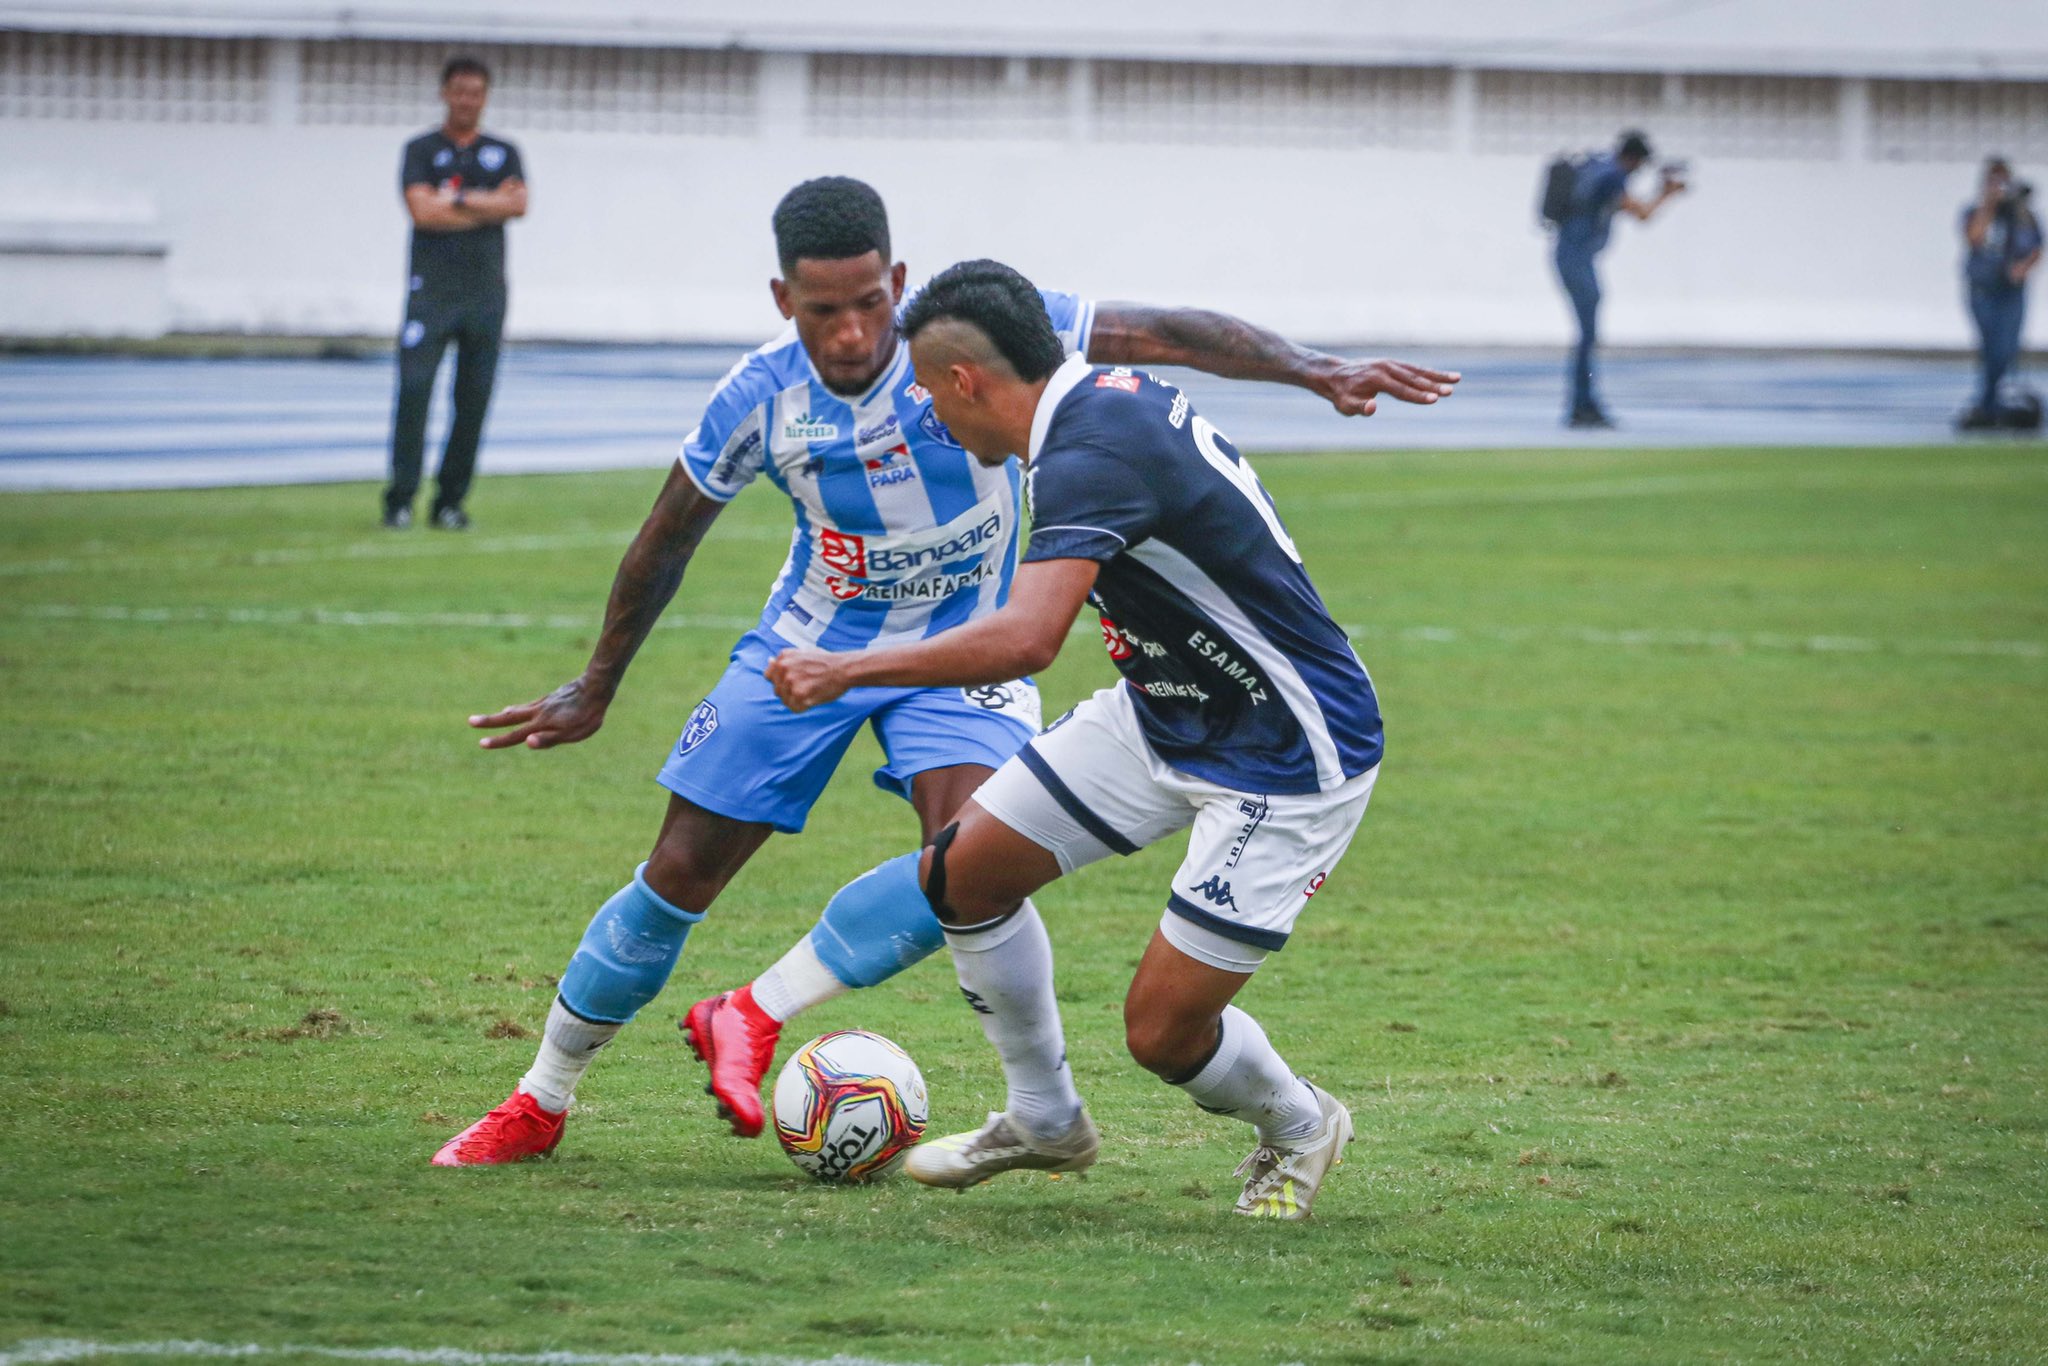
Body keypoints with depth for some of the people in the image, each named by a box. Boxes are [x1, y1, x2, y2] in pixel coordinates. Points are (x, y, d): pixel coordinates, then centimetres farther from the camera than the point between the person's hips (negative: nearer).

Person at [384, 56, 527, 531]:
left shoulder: (503, 153, 15)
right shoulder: (421, 150, 7)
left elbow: (518, 205, -2)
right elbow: (421, 210, -8)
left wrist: (456, 198, -8)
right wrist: (489, 205, -4)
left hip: (485, 290, 3)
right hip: (432, 288, -3)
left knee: (474, 397, 0)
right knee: (414, 387, -12)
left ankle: (451, 500, 7)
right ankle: (400, 500, -9)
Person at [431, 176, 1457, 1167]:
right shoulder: (759, 399, -17)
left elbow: (1163, 335, -22)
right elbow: (667, 540, 0)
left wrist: (1315, 370, -33)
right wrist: (595, 691, 8)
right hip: (811, 641, 1)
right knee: (680, 876, -1)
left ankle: (752, 1018, -13)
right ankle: (537, 1106, 15)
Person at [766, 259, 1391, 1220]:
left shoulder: (1093, 454, -30)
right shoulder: (1110, 393, -1)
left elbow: (1026, 639, -42)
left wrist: (847, 670, -34)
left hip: (1284, 761, -10)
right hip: (1163, 711, 10)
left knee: (1162, 1031, -8)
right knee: (961, 873, 5)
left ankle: (1297, 1128, 24)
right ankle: (1045, 1120, 25)